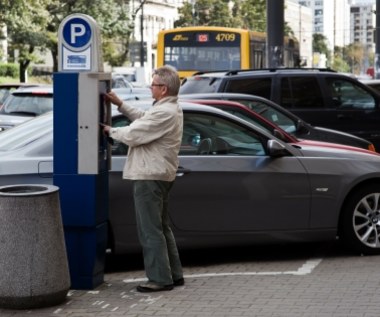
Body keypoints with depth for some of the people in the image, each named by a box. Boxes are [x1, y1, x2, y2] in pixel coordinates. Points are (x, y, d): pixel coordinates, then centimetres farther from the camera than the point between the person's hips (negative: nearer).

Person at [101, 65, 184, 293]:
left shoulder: (164, 113, -22)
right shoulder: (171, 108, 12)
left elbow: (131, 135, -20)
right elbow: (142, 118, 22)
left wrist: (111, 131, -3)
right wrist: (120, 104, 18)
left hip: (150, 177, -11)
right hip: (161, 174, 11)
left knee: (150, 231, -4)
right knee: (161, 227, 18)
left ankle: (161, 279, -1)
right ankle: (174, 275, 23)